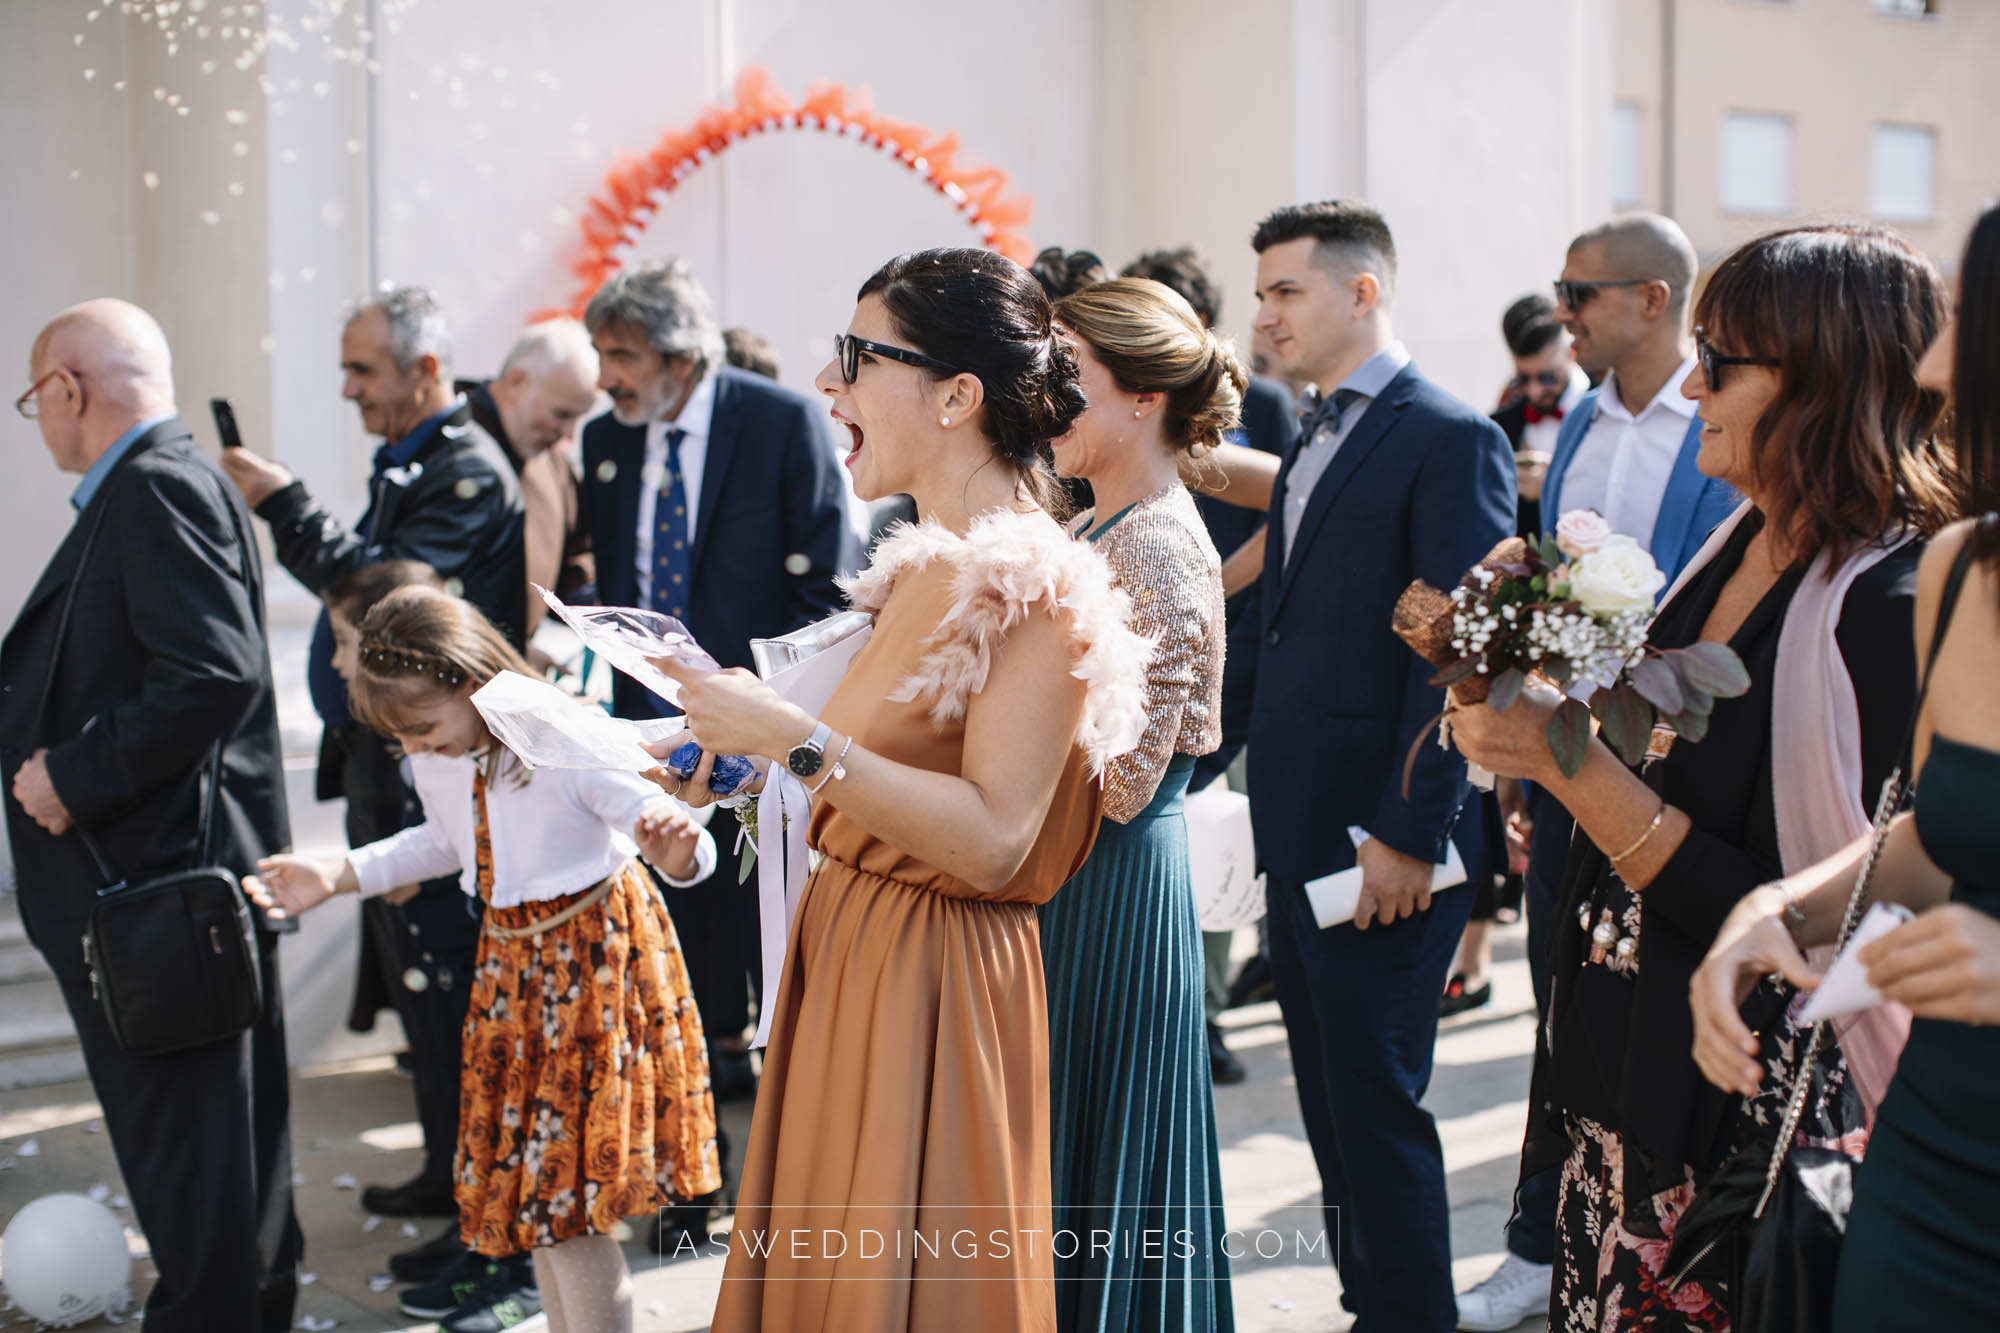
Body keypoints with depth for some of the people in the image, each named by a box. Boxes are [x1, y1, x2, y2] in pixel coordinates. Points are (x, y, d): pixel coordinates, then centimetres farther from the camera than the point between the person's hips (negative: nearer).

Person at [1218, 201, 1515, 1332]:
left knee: (1376, 1101, -2)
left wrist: (1411, 833, -19)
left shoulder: (1451, 440, -11)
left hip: (1380, 842, -9)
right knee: (1330, 1096, 15)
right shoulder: (1317, 441, 16)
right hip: (1296, 832, 9)